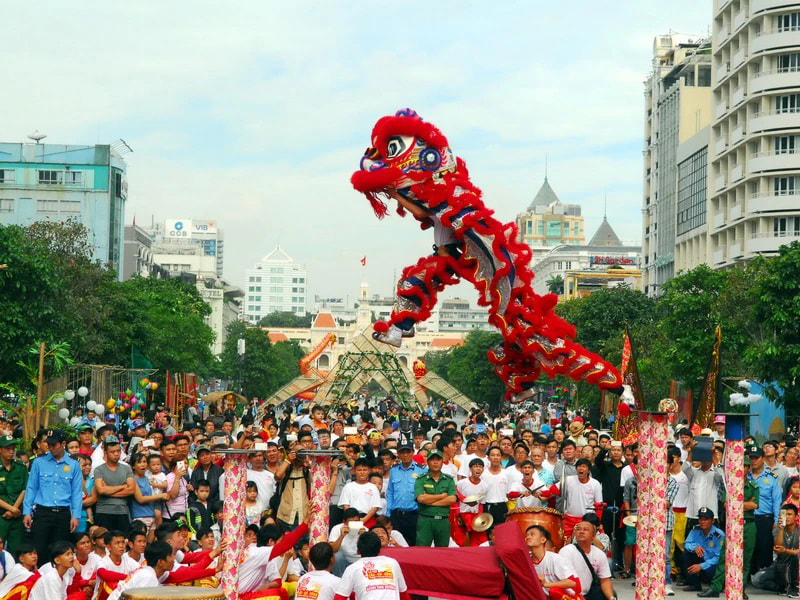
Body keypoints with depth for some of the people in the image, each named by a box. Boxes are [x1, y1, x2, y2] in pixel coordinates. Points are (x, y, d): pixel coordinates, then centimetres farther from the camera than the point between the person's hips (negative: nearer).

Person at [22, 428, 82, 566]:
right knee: (39, 550, -5)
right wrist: (27, 512, -3)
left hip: (63, 513, 1)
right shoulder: (39, 463, 5)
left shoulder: (73, 465, 5)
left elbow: (77, 492, 4)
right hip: (42, 512, -1)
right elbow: (31, 488, 4)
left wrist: (75, 516, -3)